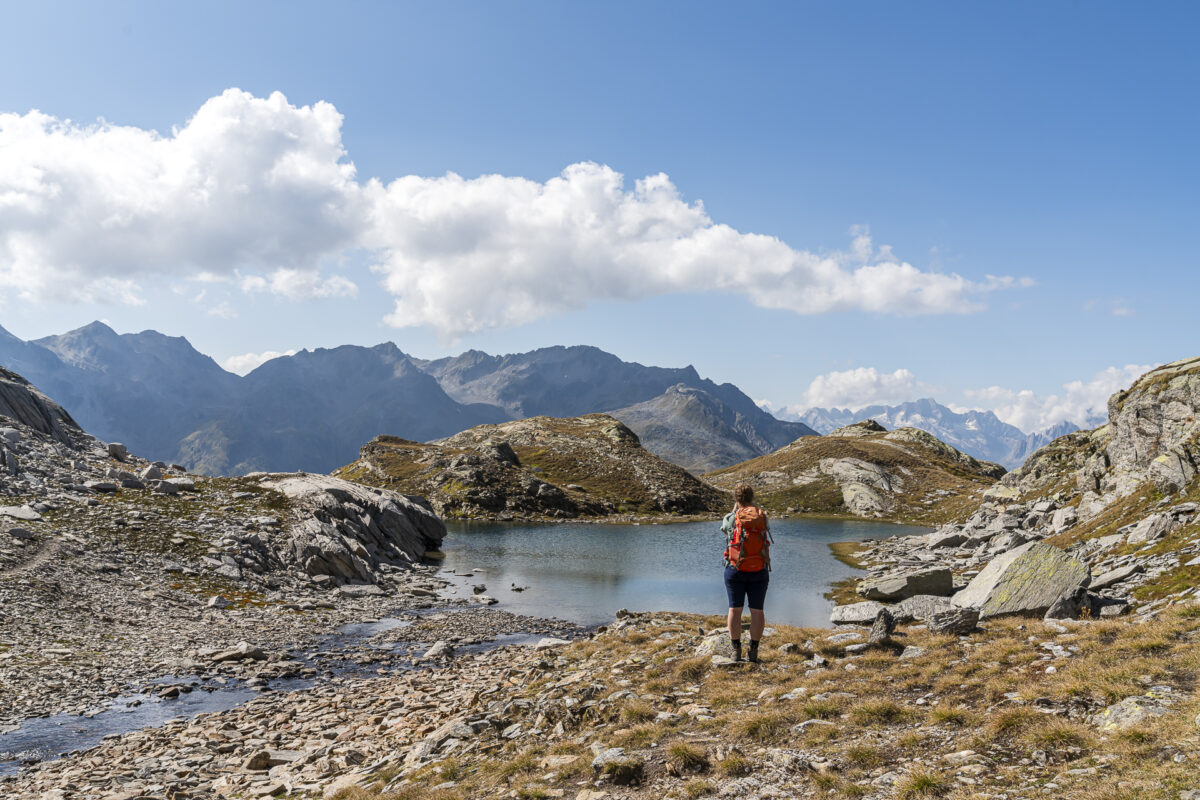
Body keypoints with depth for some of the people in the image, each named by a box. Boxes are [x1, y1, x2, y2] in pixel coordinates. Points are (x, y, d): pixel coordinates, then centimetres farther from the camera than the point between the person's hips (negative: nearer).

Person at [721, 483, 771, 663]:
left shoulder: (731, 518, -6)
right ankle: (753, 651, 6)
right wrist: (750, 506, 24)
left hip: (735, 569, -1)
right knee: (757, 610, 6)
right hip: (759, 571, 1)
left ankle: (736, 650, 4)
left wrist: (735, 509, 18)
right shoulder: (762, 517, 1)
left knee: (735, 609, 4)